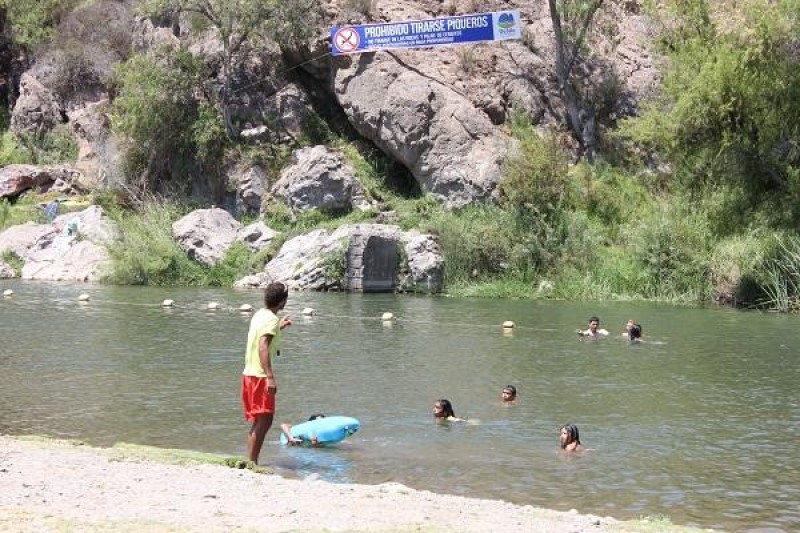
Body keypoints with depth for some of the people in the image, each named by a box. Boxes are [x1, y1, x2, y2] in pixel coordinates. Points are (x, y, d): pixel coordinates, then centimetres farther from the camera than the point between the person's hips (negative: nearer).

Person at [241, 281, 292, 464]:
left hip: (250, 374, 9)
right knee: (263, 422, -6)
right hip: (260, 376, -9)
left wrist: (280, 327, 41)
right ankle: (252, 462, -6)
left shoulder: (259, 315, 12)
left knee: (260, 422, 16)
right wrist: (270, 377, -31)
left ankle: (251, 462, 19)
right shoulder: (271, 319, -15)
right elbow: (263, 348, -26)